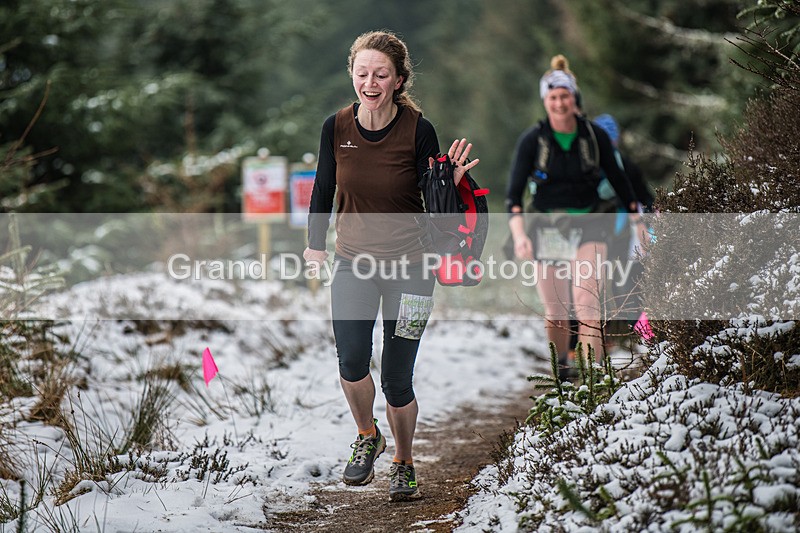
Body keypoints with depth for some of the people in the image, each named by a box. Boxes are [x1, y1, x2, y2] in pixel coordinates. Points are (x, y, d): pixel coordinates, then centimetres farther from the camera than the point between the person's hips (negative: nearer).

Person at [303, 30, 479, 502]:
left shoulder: (419, 131, -12)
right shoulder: (336, 127, -4)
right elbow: (324, 189, 10)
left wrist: (452, 180, -25)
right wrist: (316, 243, 6)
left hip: (410, 264, -2)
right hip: (353, 263, 2)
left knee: (397, 380, -2)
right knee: (352, 359, -19)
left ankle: (404, 463, 26)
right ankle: (367, 437, 12)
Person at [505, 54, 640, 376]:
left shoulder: (594, 136, -3)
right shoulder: (532, 140, -6)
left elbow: (617, 179, 10)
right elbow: (514, 192, -9)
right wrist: (519, 235, -23)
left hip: (588, 228, 0)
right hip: (547, 229, 0)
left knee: (587, 304, -20)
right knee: (555, 313, 5)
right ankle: (561, 368, 31)